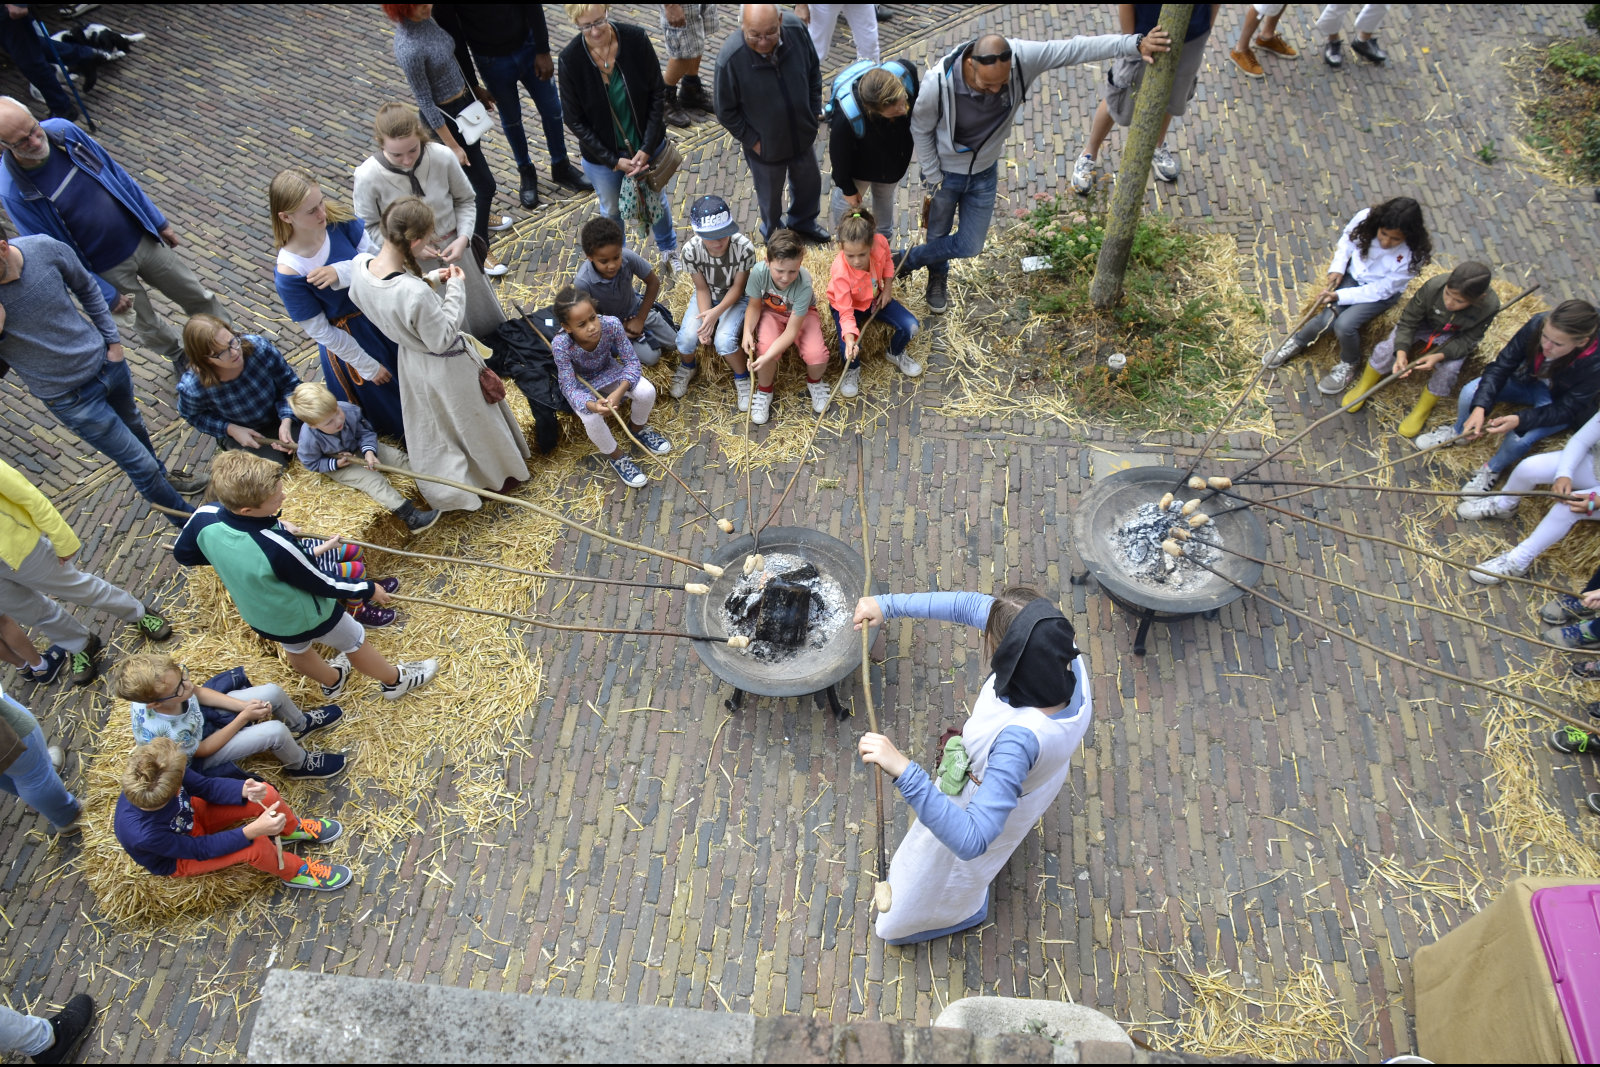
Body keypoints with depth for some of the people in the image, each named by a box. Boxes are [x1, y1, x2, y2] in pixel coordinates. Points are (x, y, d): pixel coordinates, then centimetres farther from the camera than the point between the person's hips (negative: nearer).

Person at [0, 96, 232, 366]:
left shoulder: (62, 131, -14)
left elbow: (116, 174, 1)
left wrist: (159, 222, 7)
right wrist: (106, 294, -13)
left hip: (142, 238, 3)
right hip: (107, 270, -3)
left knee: (197, 296, 15)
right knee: (148, 328, 17)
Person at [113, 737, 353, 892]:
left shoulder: (152, 780, -30)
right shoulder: (143, 834, -42)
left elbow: (206, 786, -14)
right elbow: (200, 849, -28)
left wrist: (243, 790, -33)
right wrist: (253, 830, -35)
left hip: (191, 816, 5)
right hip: (178, 860, -5)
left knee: (265, 795, -14)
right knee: (256, 845, -27)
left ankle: (293, 829, 17)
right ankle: (294, 872, 4)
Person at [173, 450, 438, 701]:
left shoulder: (204, 517, -27)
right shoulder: (276, 546, -44)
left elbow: (183, 554, -3)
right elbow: (322, 584, -26)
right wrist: (368, 589, -8)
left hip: (259, 615, 6)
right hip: (305, 617, -6)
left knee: (297, 650, 34)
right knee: (354, 644, 22)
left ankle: (332, 682, 64)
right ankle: (395, 681, 48)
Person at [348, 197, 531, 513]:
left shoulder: (361, 265, -20)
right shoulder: (416, 294, -43)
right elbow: (442, 339, -28)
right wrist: (455, 290, -22)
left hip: (412, 362, 7)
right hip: (447, 368, -7)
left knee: (430, 428, 30)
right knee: (474, 422, 23)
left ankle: (446, 491, 55)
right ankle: (501, 476, 51)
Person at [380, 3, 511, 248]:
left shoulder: (424, 18, -8)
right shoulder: (409, 49, -31)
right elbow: (425, 102, -23)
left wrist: (475, 88, 19)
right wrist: (453, 146, -17)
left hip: (464, 100, 8)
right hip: (447, 115, -8)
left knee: (473, 162, 29)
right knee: (485, 184, 1)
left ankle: (480, 215, 53)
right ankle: (478, 247, 18)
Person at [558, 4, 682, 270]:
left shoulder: (636, 39, -21)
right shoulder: (570, 59, -22)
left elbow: (658, 94, -12)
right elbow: (574, 120, -14)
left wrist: (647, 148, -17)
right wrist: (614, 160, -17)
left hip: (647, 146, 1)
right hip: (602, 155, -1)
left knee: (657, 199, 24)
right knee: (611, 210, 22)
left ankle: (668, 249, 54)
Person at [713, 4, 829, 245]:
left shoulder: (797, 29, -23)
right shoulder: (730, 58, -33)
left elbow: (813, 72, -2)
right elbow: (726, 112, -17)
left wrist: (814, 113, 1)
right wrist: (752, 140, -14)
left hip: (802, 134, 4)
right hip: (764, 144, -4)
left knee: (809, 182, 27)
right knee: (770, 196, 21)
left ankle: (803, 223, 58)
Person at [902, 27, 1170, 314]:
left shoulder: (1020, 57, -30)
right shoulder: (938, 82, -34)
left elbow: (1077, 49, -25)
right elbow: (921, 130, -16)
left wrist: (1136, 43, -31)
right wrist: (932, 181, -11)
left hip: (984, 172, 3)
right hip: (944, 172, -3)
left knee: (970, 245, 11)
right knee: (938, 235, 17)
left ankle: (910, 259, 41)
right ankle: (938, 277, 53)